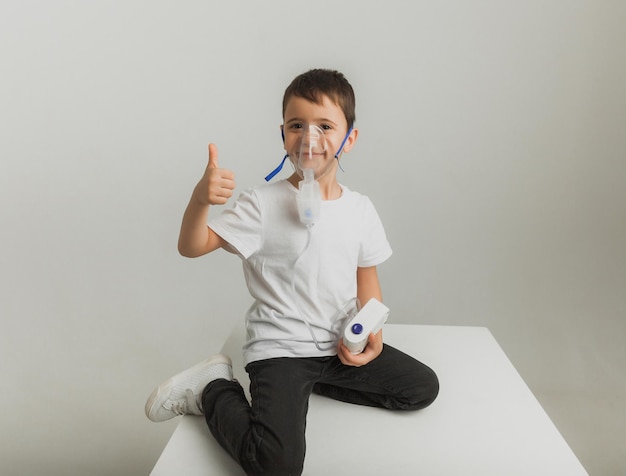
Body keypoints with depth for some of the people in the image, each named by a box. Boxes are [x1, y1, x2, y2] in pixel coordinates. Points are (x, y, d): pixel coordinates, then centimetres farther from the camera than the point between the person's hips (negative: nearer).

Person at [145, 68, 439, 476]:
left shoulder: (360, 209, 2)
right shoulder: (264, 204, -11)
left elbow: (367, 274, 12)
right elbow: (192, 247, -15)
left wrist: (370, 332, -4)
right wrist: (200, 198, -36)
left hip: (341, 344, 6)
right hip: (279, 349, -6)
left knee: (424, 388, 4)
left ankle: (312, 381, 10)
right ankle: (212, 388, 4)